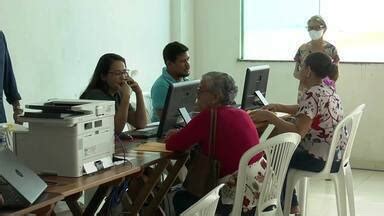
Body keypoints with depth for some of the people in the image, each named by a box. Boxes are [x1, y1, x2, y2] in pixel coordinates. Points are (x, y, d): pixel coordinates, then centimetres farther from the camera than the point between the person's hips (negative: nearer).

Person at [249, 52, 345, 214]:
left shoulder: (312, 95, -22)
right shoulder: (329, 91, 8)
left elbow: (298, 132, -29)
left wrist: (269, 116, -22)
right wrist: (280, 108, 13)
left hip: (321, 159, -9)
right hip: (336, 155, 9)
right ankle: (291, 205, 29)